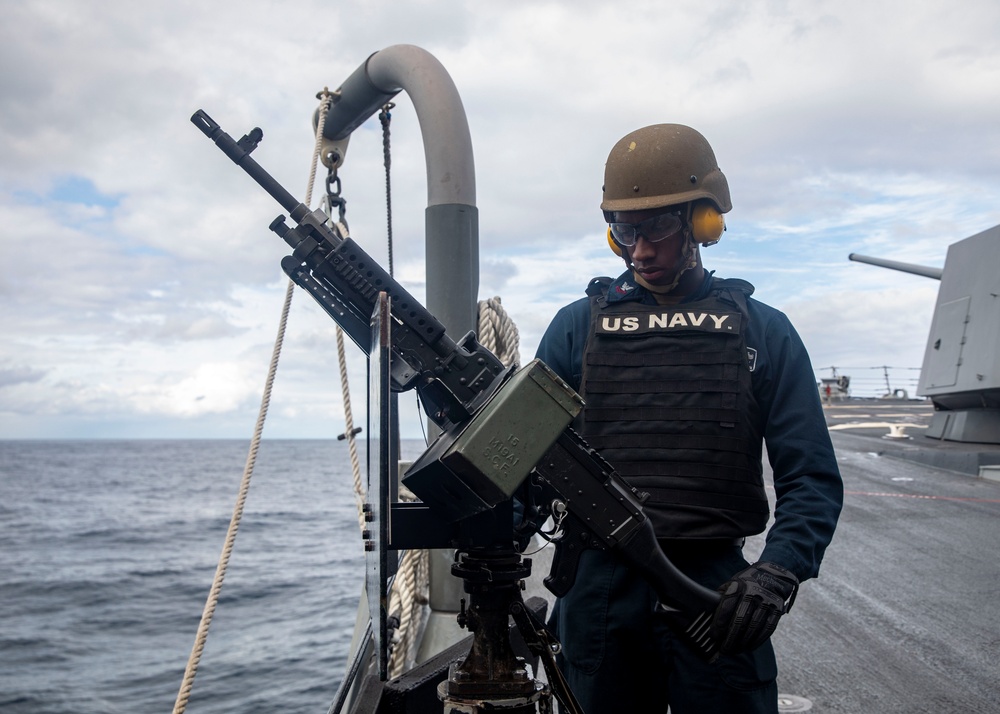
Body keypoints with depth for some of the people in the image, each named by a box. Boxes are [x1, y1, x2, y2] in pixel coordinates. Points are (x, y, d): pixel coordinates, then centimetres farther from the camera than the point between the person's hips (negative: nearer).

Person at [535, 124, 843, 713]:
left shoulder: (762, 331, 4)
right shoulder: (580, 325, 7)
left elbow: (812, 477, 0)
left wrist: (779, 571, -17)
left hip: (716, 593, -1)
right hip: (601, 590, 1)